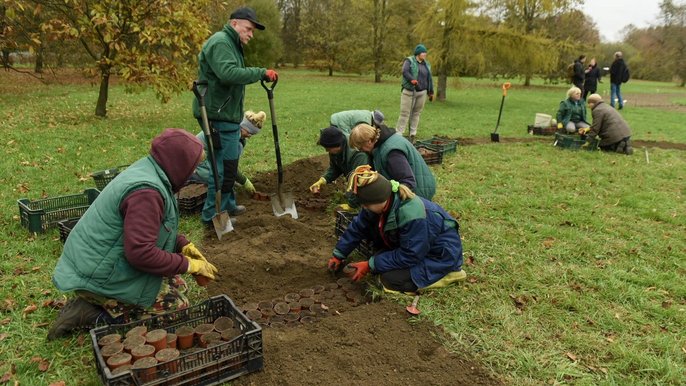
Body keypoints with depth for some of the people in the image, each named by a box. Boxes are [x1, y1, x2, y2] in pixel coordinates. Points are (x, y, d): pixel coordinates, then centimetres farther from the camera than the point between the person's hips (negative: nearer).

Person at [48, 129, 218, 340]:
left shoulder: (146, 170, 5)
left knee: (177, 286, 14)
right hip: (100, 279, -10)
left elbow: (147, 227, 18)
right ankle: (93, 316, -5)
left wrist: (183, 244, 5)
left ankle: (89, 306, 11)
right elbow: (141, 253, -30)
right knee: (178, 307, -6)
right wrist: (188, 265, -19)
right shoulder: (146, 191, -27)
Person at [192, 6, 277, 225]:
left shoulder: (231, 44, 21)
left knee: (227, 163, 19)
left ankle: (227, 206, 32)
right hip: (219, 116, -11)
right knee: (225, 165, -6)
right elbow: (228, 73, -29)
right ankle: (212, 215, 3)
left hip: (227, 115, 11)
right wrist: (260, 73, -26)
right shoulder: (220, 42, -13)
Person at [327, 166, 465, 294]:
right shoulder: (383, 203, -13)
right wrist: (338, 254, 6)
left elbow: (409, 256, -28)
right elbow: (358, 227, 1)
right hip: (418, 246, 8)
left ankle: (447, 273, -5)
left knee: (391, 279, -20)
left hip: (441, 254, -8)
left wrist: (371, 265, -22)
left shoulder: (412, 216, -37)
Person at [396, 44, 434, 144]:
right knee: (405, 113, -5)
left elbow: (429, 79, 20)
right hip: (409, 91, -5)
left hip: (422, 92, 5)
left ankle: (413, 134, 12)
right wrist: (413, 80, -31)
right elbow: (405, 72, -17)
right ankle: (398, 133, -1)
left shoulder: (426, 64, 17)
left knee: (416, 113, 4)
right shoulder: (409, 61, -1)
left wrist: (431, 92, 18)